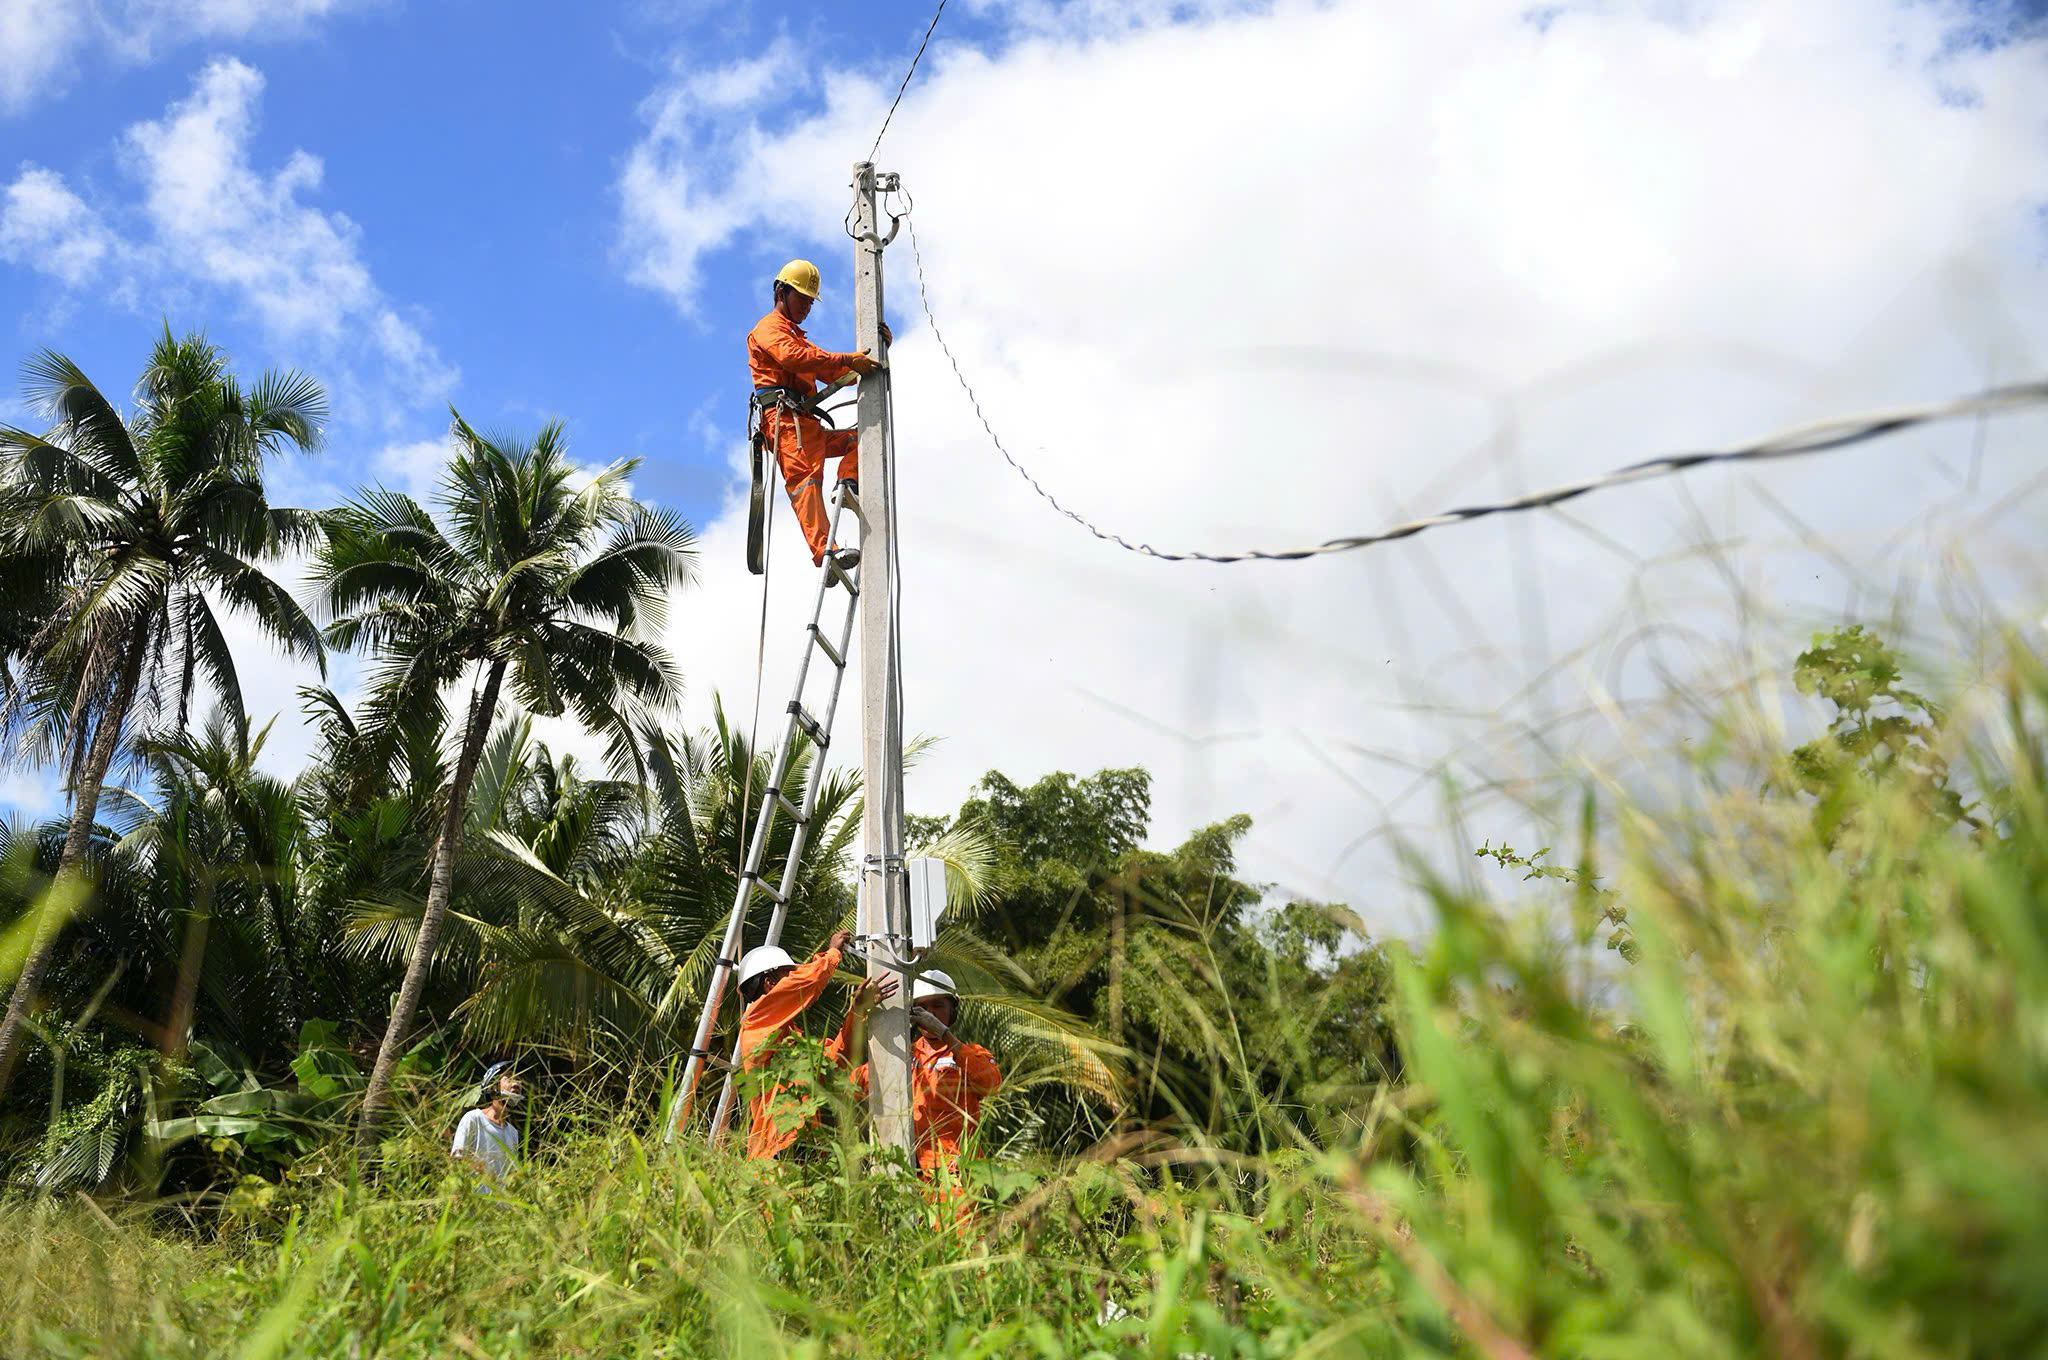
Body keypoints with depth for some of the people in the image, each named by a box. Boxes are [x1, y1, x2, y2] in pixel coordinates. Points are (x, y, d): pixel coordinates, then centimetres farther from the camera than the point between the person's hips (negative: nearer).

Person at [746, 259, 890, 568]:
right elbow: (792, 356, -15)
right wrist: (848, 360, -20)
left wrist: (869, 356, 14)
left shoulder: (800, 339, 37)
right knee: (805, 476, -24)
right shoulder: (768, 328, 8)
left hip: (807, 425, 9)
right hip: (784, 418, -9)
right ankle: (825, 549, -41)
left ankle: (848, 485, -19)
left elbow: (833, 374, 28)